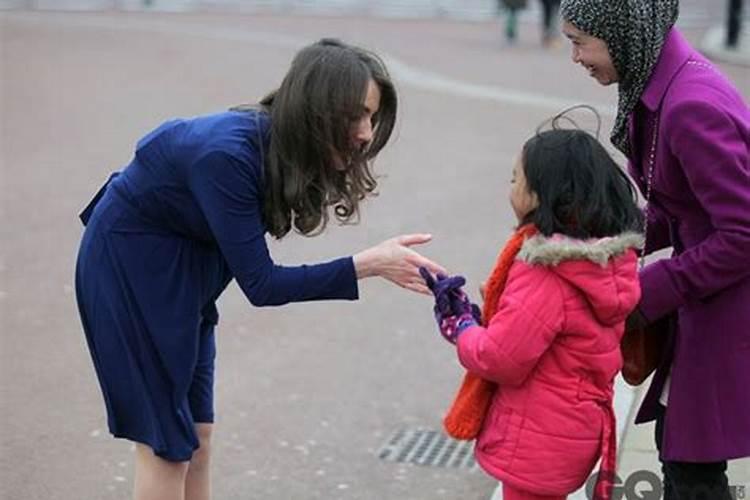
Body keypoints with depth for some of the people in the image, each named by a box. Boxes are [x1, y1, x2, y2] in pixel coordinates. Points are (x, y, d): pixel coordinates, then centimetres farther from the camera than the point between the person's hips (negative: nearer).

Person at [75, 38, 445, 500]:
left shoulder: (281, 149, -8)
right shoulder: (227, 155, -33)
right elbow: (260, 283, -29)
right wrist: (367, 265, -33)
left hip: (181, 272, 8)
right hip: (129, 268, -8)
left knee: (196, 434, 9)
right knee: (166, 441, -3)